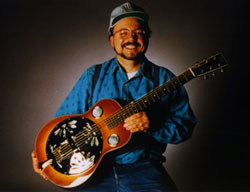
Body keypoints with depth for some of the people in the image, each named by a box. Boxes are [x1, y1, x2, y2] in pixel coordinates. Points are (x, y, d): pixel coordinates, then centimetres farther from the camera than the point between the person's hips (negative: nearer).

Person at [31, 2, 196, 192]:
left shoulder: (164, 79, 6)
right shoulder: (93, 76, 10)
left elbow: (185, 125, 1)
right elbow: (65, 118, 11)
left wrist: (151, 126, -16)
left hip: (143, 168, 0)